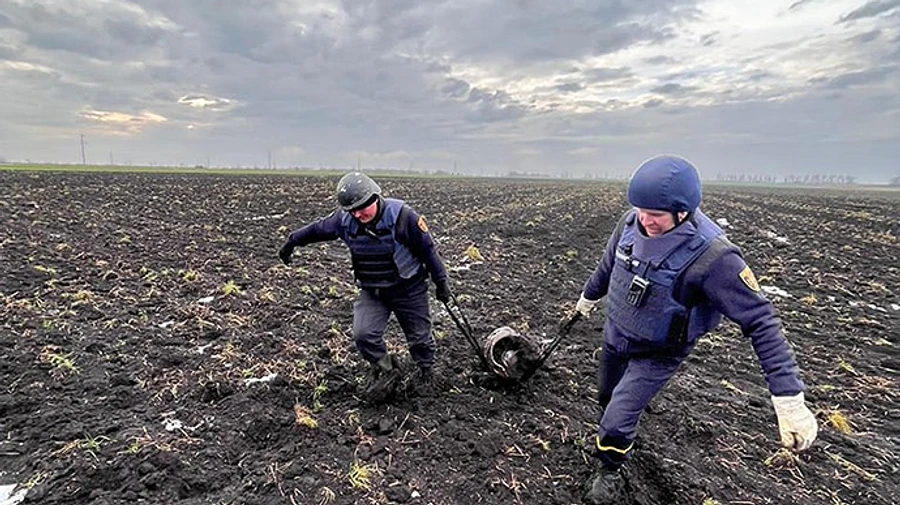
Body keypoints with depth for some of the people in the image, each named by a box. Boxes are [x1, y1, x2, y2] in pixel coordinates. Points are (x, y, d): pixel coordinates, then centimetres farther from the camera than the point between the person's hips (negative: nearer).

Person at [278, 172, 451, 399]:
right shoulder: (344, 220, -10)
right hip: (372, 292, 3)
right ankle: (386, 370, 13)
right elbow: (317, 229, 11)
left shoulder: (401, 216, -22)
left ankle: (425, 371, 41)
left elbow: (427, 248, -12)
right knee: (363, 334, -15)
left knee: (419, 337, 9)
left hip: (408, 289, -3)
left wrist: (441, 281, -6)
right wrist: (291, 242, 22)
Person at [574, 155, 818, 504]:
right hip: (614, 334, 5)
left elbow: (760, 322, -29)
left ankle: (610, 474, 27)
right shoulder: (631, 223, -17)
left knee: (616, 422, -6)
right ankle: (612, 444, 57)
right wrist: (589, 295, 21)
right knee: (608, 400, 25)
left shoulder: (711, 256, -33)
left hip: (657, 354, -5)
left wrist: (789, 399, -32)